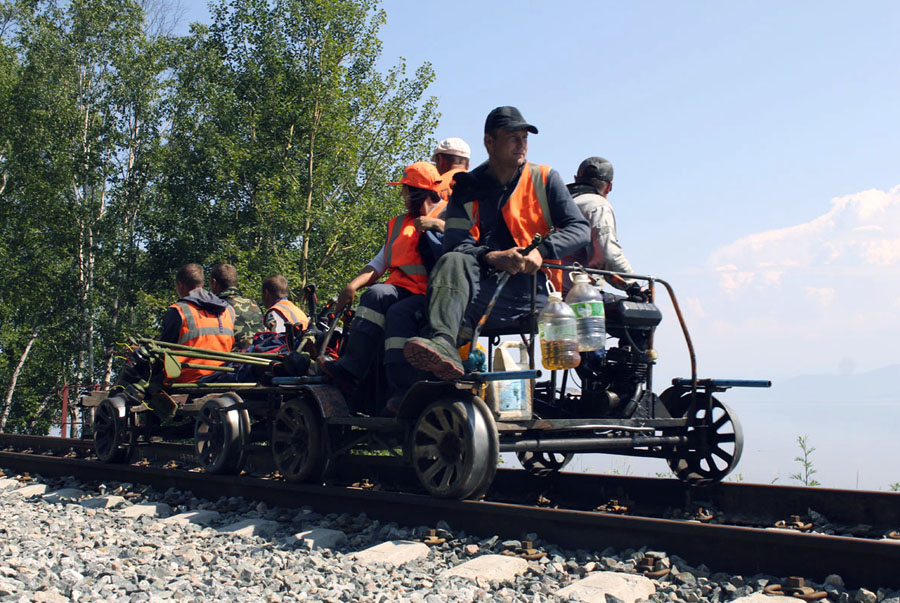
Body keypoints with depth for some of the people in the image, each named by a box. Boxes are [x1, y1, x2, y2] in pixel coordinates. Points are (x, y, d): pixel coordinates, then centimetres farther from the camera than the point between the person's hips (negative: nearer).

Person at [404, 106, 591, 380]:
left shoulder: (544, 179, 12)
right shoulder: (468, 188, 13)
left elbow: (580, 229, 3)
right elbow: (455, 243, -2)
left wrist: (541, 251, -17)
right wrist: (492, 258, -23)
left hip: (533, 288, -2)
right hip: (487, 282, 2)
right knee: (453, 262, -33)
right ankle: (443, 346, -55)